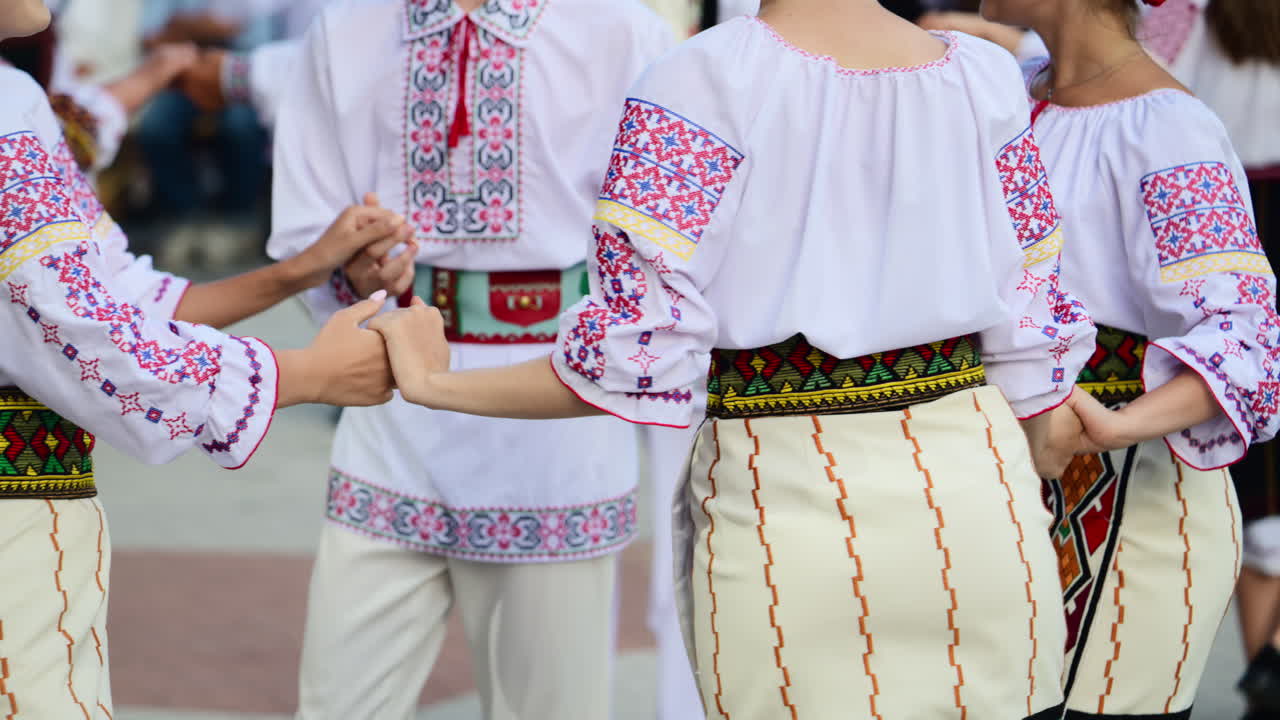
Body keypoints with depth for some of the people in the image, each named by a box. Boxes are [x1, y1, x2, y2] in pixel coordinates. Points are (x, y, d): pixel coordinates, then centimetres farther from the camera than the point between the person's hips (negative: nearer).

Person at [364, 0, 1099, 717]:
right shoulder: (983, 77, 0)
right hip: (973, 496, 2)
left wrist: (433, 383, 2)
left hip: (786, 504, -2)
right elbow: (1032, 337, 5)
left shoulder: (704, 82, -10)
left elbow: (638, 355, -12)